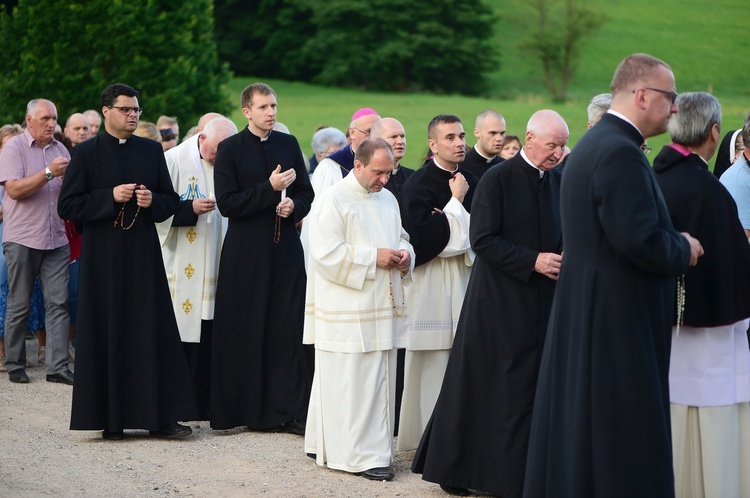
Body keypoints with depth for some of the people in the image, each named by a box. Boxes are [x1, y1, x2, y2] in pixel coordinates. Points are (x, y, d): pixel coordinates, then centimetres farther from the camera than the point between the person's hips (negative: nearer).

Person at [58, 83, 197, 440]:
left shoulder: (152, 151, 12)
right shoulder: (86, 153, 1)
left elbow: (171, 199, 16)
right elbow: (67, 206, -4)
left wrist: (153, 202, -6)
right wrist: (110, 197, -14)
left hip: (144, 255, 3)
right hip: (103, 259, -3)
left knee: (153, 333, -1)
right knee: (108, 337, -2)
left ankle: (160, 417, 1)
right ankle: (110, 420, 3)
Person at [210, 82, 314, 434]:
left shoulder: (289, 144, 11)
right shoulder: (230, 149, -1)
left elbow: (307, 194, 16)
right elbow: (226, 203, -8)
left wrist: (293, 205, -6)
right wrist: (270, 189, -15)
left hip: (286, 250, 3)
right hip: (247, 254, -3)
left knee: (291, 331, -3)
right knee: (245, 334, -1)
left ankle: (290, 411, -1)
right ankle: (245, 409, 9)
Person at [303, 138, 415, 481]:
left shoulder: (387, 199, 14)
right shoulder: (332, 201, -10)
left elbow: (400, 236, 25)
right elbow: (326, 254, -17)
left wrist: (404, 254, 2)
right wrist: (374, 258, -19)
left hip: (382, 309, 8)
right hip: (348, 314, -8)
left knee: (379, 380, 9)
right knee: (352, 382, -6)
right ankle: (359, 455, -4)